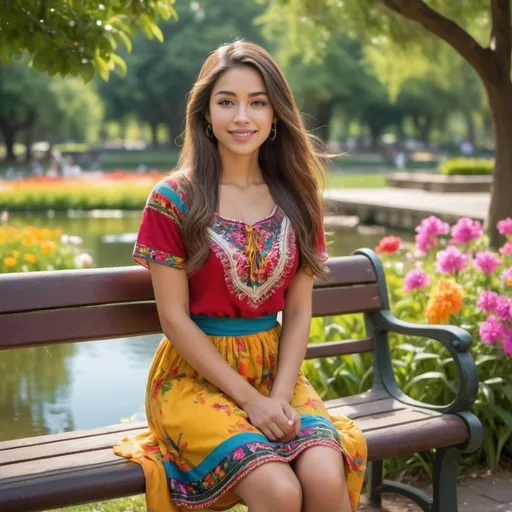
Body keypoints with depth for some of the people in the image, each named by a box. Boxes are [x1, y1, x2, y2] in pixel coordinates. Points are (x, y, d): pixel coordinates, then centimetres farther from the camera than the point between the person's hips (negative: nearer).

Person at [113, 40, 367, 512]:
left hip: (276, 369, 4)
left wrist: (281, 395, -10)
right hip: (197, 375, -3)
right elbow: (174, 318, -8)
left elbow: (299, 310, 5)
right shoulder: (173, 201, -7)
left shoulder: (295, 200, 5)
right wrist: (250, 399, -13)